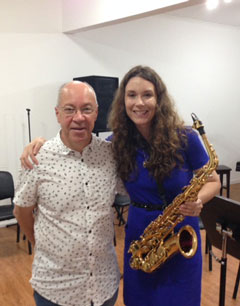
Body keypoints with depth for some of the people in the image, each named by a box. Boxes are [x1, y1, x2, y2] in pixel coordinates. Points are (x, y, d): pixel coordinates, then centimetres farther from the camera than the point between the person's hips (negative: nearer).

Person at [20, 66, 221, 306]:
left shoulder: (184, 137, -14)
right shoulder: (118, 141, -7)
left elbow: (213, 181, -3)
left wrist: (198, 200, -24)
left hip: (181, 235, -2)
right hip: (139, 233, 2)